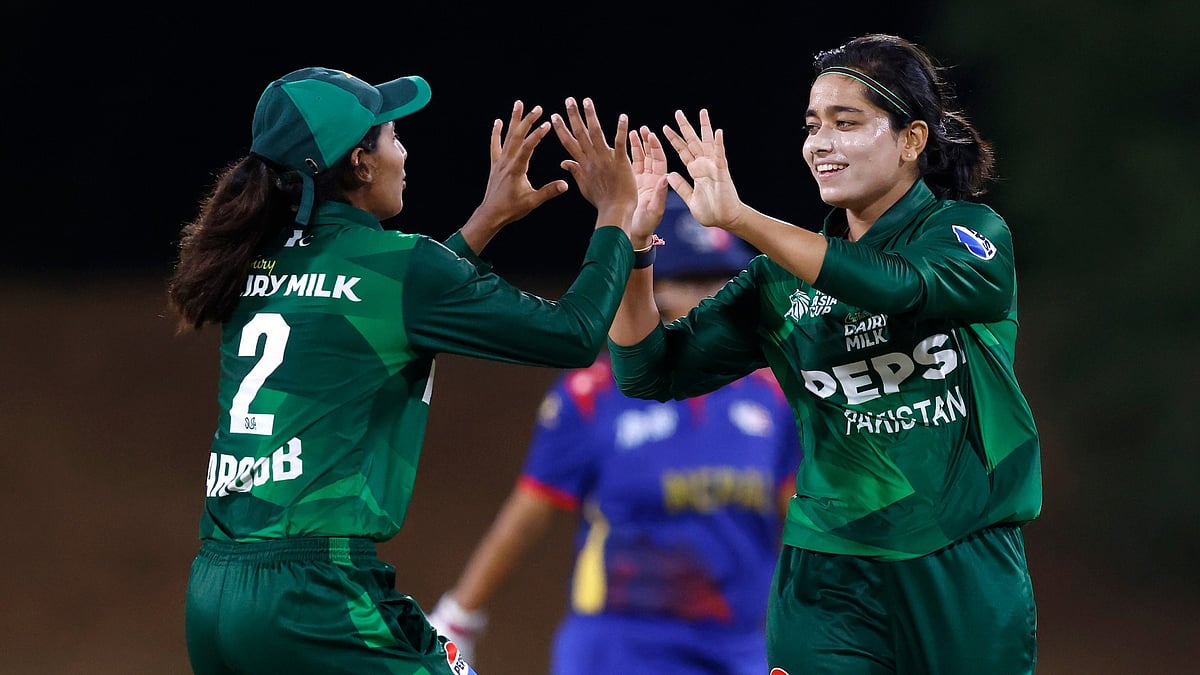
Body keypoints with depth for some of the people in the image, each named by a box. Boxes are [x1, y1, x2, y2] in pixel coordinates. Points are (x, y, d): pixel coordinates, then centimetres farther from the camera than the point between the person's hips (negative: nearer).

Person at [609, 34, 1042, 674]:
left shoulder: (972, 235, -3)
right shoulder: (783, 275, 7)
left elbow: (898, 286, -25)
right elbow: (651, 373, 4)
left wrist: (738, 218, -28)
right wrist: (632, 240, -11)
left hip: (967, 574, -2)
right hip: (829, 581, 2)